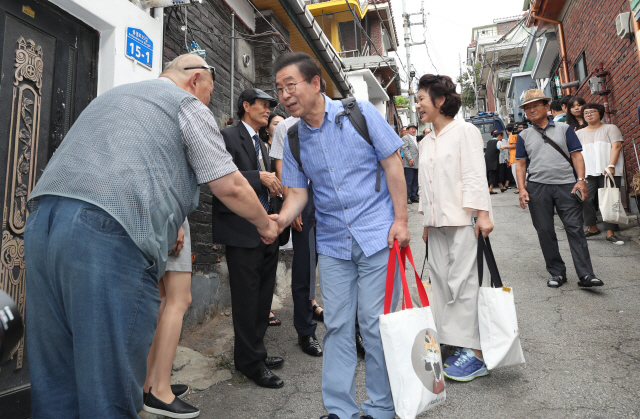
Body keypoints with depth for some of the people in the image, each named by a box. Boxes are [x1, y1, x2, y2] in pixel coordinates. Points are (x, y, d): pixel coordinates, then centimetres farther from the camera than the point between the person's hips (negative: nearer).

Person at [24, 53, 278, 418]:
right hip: (112, 237, -8)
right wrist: (264, 224, 20)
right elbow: (230, 187, 2)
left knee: (55, 389, 14)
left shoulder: (110, 95, 32)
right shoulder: (188, 105, 8)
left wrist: (160, 227, 41)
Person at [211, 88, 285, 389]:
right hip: (241, 229, -9)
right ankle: (251, 361, 15)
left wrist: (273, 186, 2)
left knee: (262, 294, 16)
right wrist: (260, 177, -23)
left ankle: (255, 352, 31)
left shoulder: (261, 144, 21)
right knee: (247, 295, 0)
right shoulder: (229, 136, -6)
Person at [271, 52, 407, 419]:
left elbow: (392, 164, -3)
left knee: (375, 323, 3)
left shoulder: (360, 113, -5)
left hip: (377, 234, -3)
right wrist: (282, 218, -16)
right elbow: (298, 192, 5)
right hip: (332, 241, 4)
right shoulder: (293, 140, 5)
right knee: (337, 326, 8)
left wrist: (401, 219, -9)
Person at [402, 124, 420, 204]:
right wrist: (410, 159, -20)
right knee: (408, 181, -8)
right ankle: (407, 197, -4)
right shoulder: (405, 138, -1)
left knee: (415, 181, 8)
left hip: (416, 164, 8)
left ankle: (413, 196, 15)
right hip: (409, 164, -8)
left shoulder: (416, 139, 25)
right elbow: (405, 149, -12)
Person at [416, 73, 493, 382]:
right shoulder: (426, 143, 19)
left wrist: (482, 214, -15)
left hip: (462, 218, -7)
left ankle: (475, 353, 3)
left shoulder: (465, 131, 0)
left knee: (463, 282, -7)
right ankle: (460, 345, 16)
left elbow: (475, 175, -8)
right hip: (437, 222, 7)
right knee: (443, 282, 6)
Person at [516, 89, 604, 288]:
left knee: (575, 228, -6)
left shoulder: (564, 128, 11)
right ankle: (557, 273, 13)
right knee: (545, 231, 2)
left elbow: (576, 155, 6)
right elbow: (521, 164, 10)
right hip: (537, 187, 1)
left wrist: (581, 180, -6)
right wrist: (522, 188, -1)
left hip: (566, 185, -1)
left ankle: (585, 275, -2)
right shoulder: (524, 135, 12)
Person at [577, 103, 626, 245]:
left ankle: (610, 232, -2)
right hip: (588, 173, 2)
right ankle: (592, 228, 8)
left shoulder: (610, 128, 9)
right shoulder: (579, 133, 18)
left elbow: (616, 147, -3)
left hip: (609, 172, -2)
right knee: (586, 199, -10)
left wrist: (611, 166, -17)